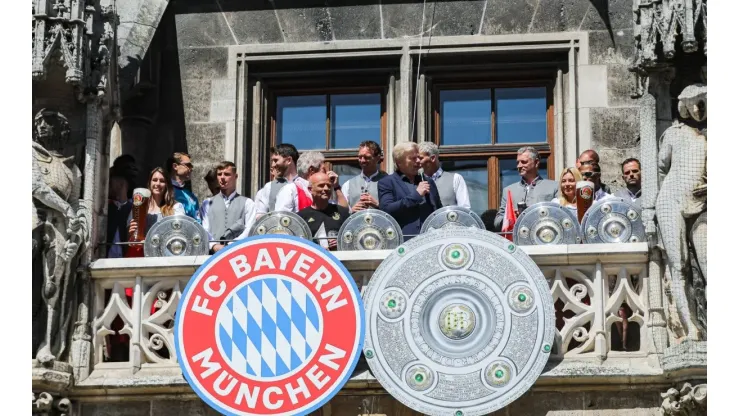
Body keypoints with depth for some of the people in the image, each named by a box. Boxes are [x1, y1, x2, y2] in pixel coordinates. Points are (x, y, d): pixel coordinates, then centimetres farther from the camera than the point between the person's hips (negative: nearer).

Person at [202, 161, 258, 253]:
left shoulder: (247, 203, 12)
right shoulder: (208, 204, 18)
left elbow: (250, 231, 1)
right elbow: (204, 231, 9)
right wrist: (214, 245, -10)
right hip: (213, 253, 1)